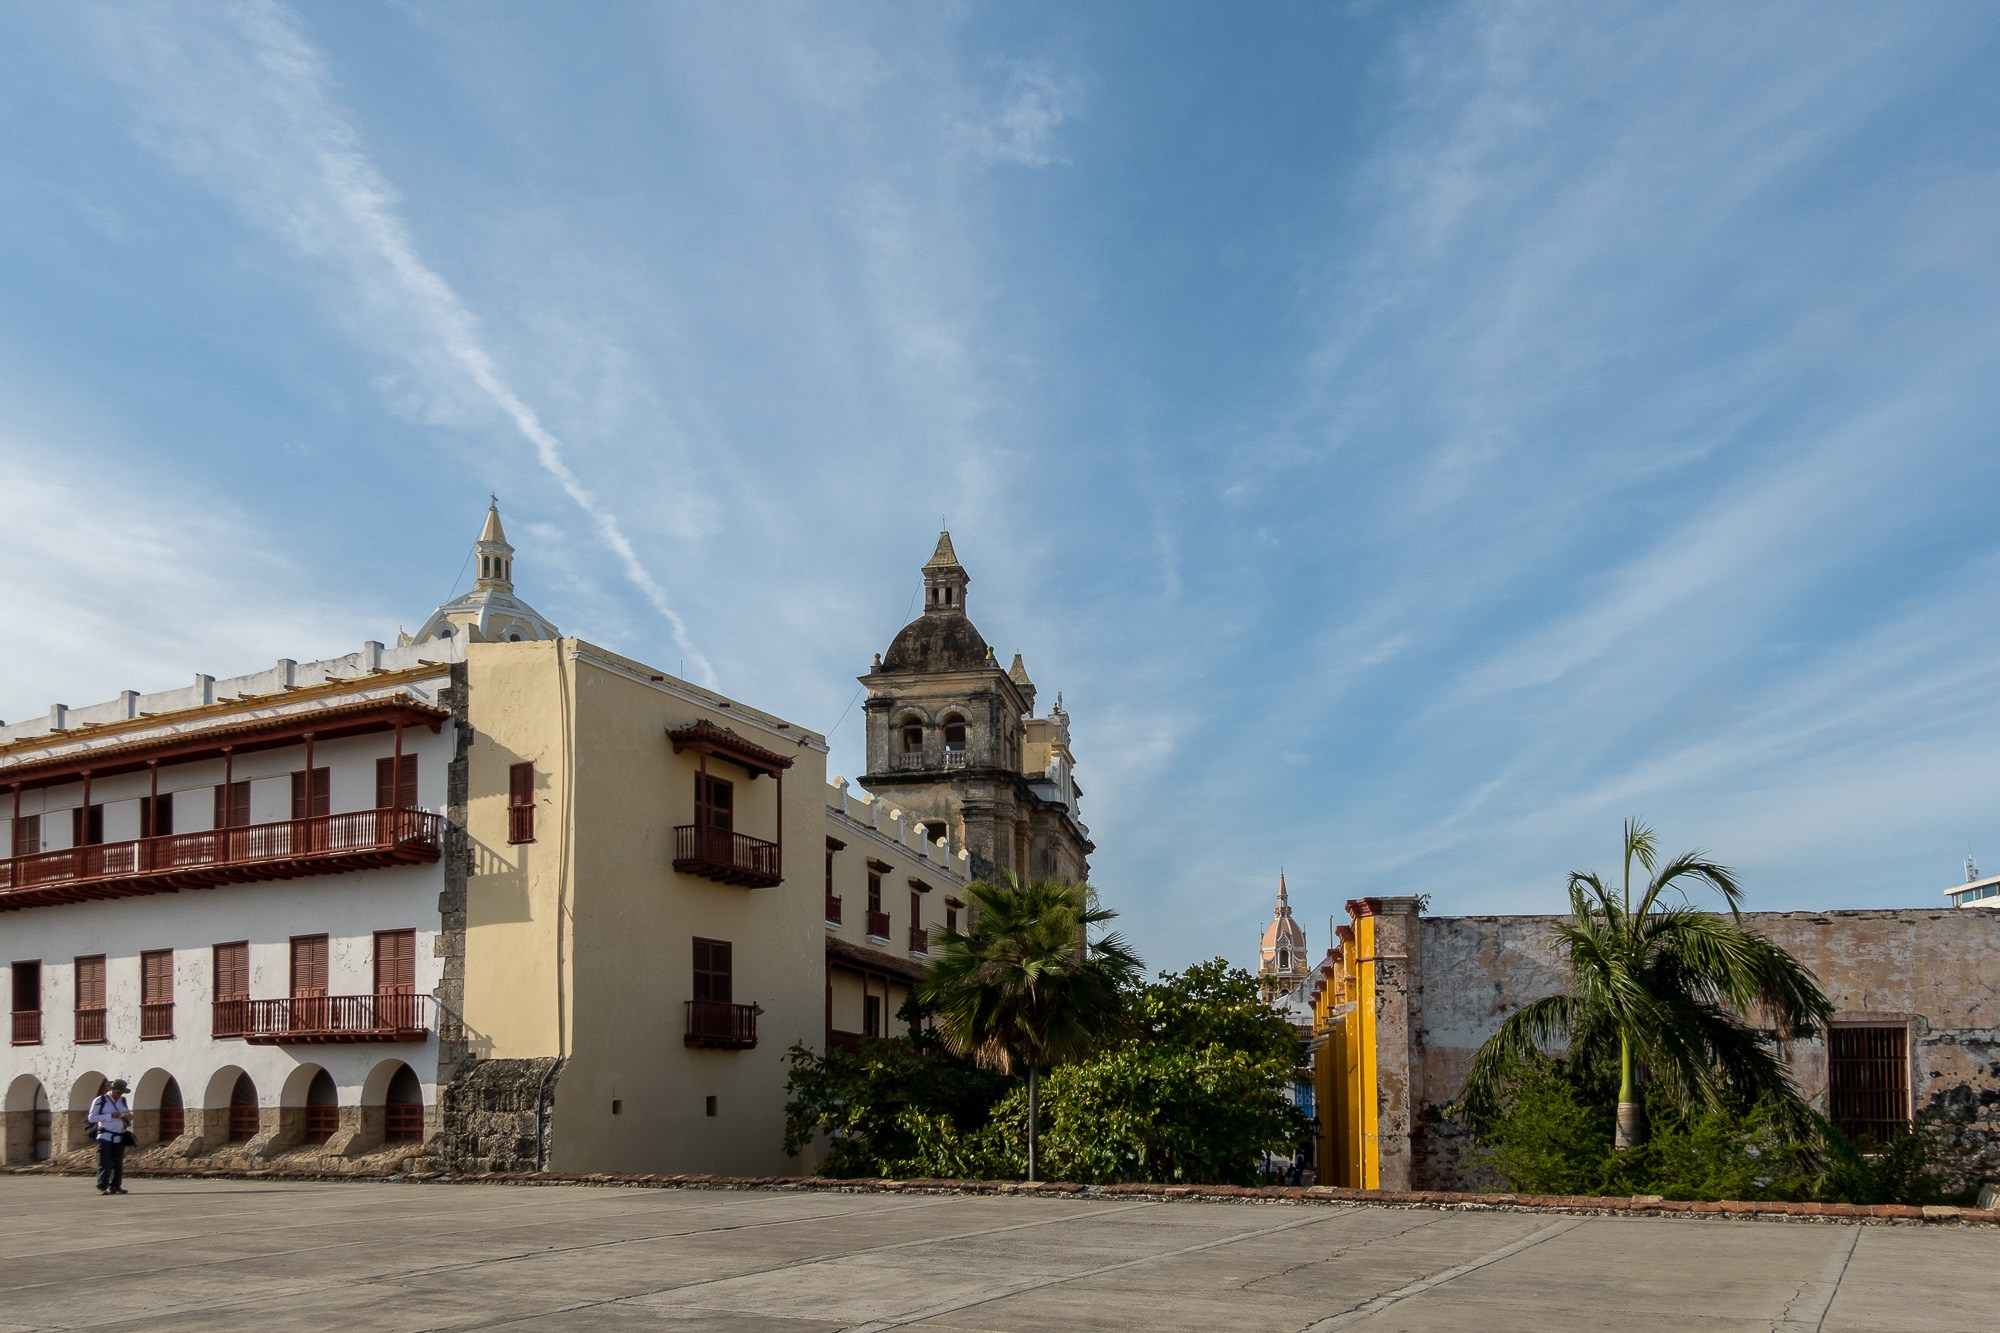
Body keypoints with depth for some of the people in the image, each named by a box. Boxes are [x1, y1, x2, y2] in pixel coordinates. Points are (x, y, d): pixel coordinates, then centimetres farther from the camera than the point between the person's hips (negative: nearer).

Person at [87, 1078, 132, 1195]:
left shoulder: (123, 1101, 13)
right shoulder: (100, 1100, -3)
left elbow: (128, 1116, 25)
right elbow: (91, 1117, -9)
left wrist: (128, 1119, 0)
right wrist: (111, 1116, -17)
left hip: (120, 1137, 5)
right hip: (106, 1137, -5)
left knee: (118, 1163, 3)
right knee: (105, 1163, -9)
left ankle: (115, 1186, 6)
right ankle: (102, 1187, -5)